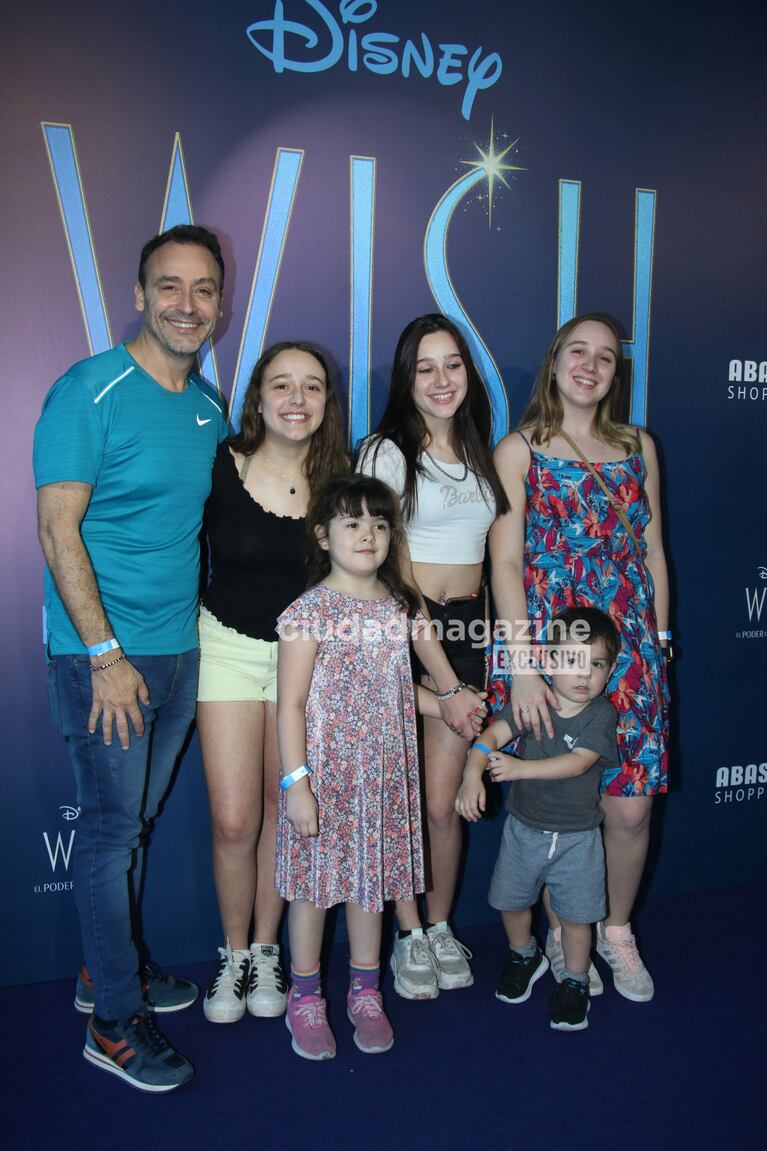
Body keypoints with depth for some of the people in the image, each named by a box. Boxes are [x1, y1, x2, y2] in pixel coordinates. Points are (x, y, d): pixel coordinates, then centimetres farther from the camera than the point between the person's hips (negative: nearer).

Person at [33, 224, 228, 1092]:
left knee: (136, 822, 17)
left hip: (178, 648, 6)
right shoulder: (89, 393, -11)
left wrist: (186, 632, 10)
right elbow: (58, 530, -14)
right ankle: (113, 1024, 18)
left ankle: (108, 968, 36)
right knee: (112, 828, 2)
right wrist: (106, 655, -17)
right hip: (101, 651, -6)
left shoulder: (211, 410, 10)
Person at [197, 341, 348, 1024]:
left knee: (282, 809, 9)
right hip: (229, 646, -1)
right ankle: (233, 955, 21)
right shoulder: (221, 468, -11)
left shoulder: (338, 481, -5)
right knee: (234, 819, -3)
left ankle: (266, 951, 29)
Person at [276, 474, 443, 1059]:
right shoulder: (310, 611, -13)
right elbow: (291, 705, -13)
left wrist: (445, 704, 8)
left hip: (384, 771, 5)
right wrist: (296, 783, -16)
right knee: (315, 879, 9)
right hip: (325, 770, -5)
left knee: (373, 876, 15)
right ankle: (306, 999, 28)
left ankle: (366, 993, 33)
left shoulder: (399, 607, 4)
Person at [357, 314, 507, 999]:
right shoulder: (388, 453, -5)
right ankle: (410, 936, 24)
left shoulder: (481, 453, 13)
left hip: (466, 631, 4)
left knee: (443, 803, 5)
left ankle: (442, 927, 28)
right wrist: (446, 682, -11)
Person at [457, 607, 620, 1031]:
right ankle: (524, 956, 46)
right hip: (524, 826, 3)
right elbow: (494, 733, -19)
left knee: (575, 913, 9)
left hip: (576, 836, -2)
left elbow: (577, 763, -27)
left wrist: (520, 767, -36)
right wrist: (473, 775, -37)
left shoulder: (602, 714, -15)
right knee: (511, 900, 18)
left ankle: (574, 980, 34)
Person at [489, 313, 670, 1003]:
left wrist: (659, 644, 9)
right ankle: (564, 934, 29)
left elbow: (653, 551, 13)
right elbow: (505, 562, -6)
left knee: (630, 807, 3)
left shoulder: (638, 447, 12)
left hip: (629, 645, 3)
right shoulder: (519, 450, 1)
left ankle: (617, 931, 29)